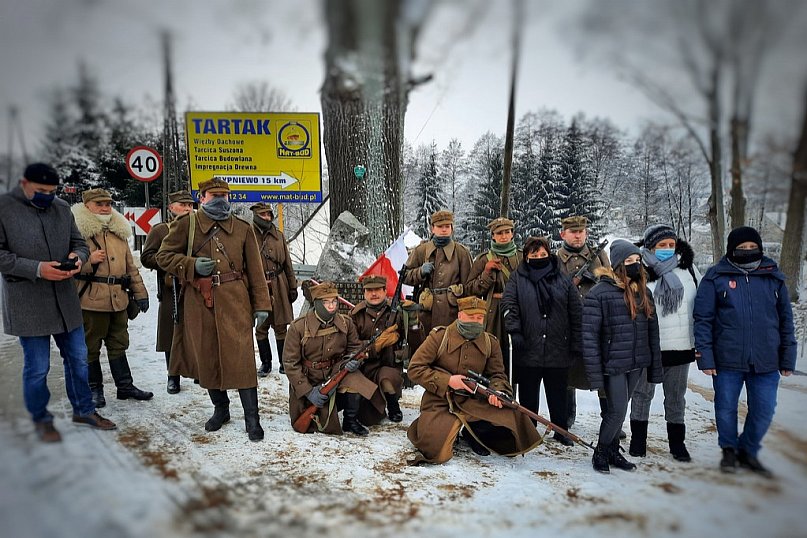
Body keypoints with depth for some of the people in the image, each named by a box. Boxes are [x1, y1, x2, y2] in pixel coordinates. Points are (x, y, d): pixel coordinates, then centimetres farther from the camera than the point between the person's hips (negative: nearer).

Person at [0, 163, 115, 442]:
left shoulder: (62, 208, 8)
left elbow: (79, 243, 15)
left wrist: (78, 257, -8)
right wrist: (36, 269, -21)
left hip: (66, 299, 5)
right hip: (28, 303, -5)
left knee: (78, 359, 14)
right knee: (37, 367, 5)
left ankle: (83, 409, 30)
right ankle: (41, 419, 25)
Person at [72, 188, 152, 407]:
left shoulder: (119, 232, 15)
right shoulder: (78, 231, -5)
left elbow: (130, 266, 18)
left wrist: (139, 292, 16)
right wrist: (88, 260, -22)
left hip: (118, 299, 6)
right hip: (91, 300, -6)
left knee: (118, 344, 14)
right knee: (90, 346, 5)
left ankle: (125, 386, 23)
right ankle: (94, 389, 19)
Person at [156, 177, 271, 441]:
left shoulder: (243, 228, 8)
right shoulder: (186, 224, 5)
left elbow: (255, 269, 8)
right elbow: (164, 256, 8)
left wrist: (261, 304, 4)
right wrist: (192, 266, -10)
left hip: (234, 303, -1)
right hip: (198, 302, 1)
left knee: (241, 358, -6)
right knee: (206, 358, 10)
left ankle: (252, 418, 3)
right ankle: (220, 409, 30)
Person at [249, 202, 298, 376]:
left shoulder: (279, 235, 8)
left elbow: (287, 264, 10)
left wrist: (293, 287, 8)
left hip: (279, 287, 2)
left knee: (281, 326, 7)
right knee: (261, 327, 7)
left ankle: (284, 362, 18)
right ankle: (265, 363, 20)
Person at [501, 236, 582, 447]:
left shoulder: (563, 281, 8)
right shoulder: (518, 279, 5)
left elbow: (576, 314, 8)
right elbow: (509, 305, -4)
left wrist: (576, 344, 4)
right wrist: (514, 331, -16)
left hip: (558, 350, 1)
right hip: (528, 350, -1)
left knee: (558, 394, 13)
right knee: (528, 396, 8)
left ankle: (561, 431, 29)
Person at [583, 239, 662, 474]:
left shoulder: (644, 291, 8)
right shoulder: (600, 292, -12)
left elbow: (652, 331, 12)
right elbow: (589, 335, -13)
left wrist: (655, 367, 10)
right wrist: (595, 372, -16)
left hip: (636, 365, 5)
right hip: (613, 364, -5)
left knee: (617, 410, 15)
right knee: (617, 411, -3)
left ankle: (612, 451, 30)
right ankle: (600, 452, 19)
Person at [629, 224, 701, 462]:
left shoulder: (688, 269, 2)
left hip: (681, 346, 3)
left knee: (676, 397, 16)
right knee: (643, 393, 12)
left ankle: (677, 442, 31)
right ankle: (638, 438, 27)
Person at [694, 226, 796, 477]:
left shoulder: (773, 277, 7)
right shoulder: (716, 277, -2)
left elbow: (785, 319, 10)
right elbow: (703, 319, -4)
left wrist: (788, 358, 8)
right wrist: (705, 357, -8)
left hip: (766, 361, 2)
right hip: (727, 360, -2)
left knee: (763, 411, 7)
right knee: (726, 409, 9)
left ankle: (748, 451, 30)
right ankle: (729, 450, 32)